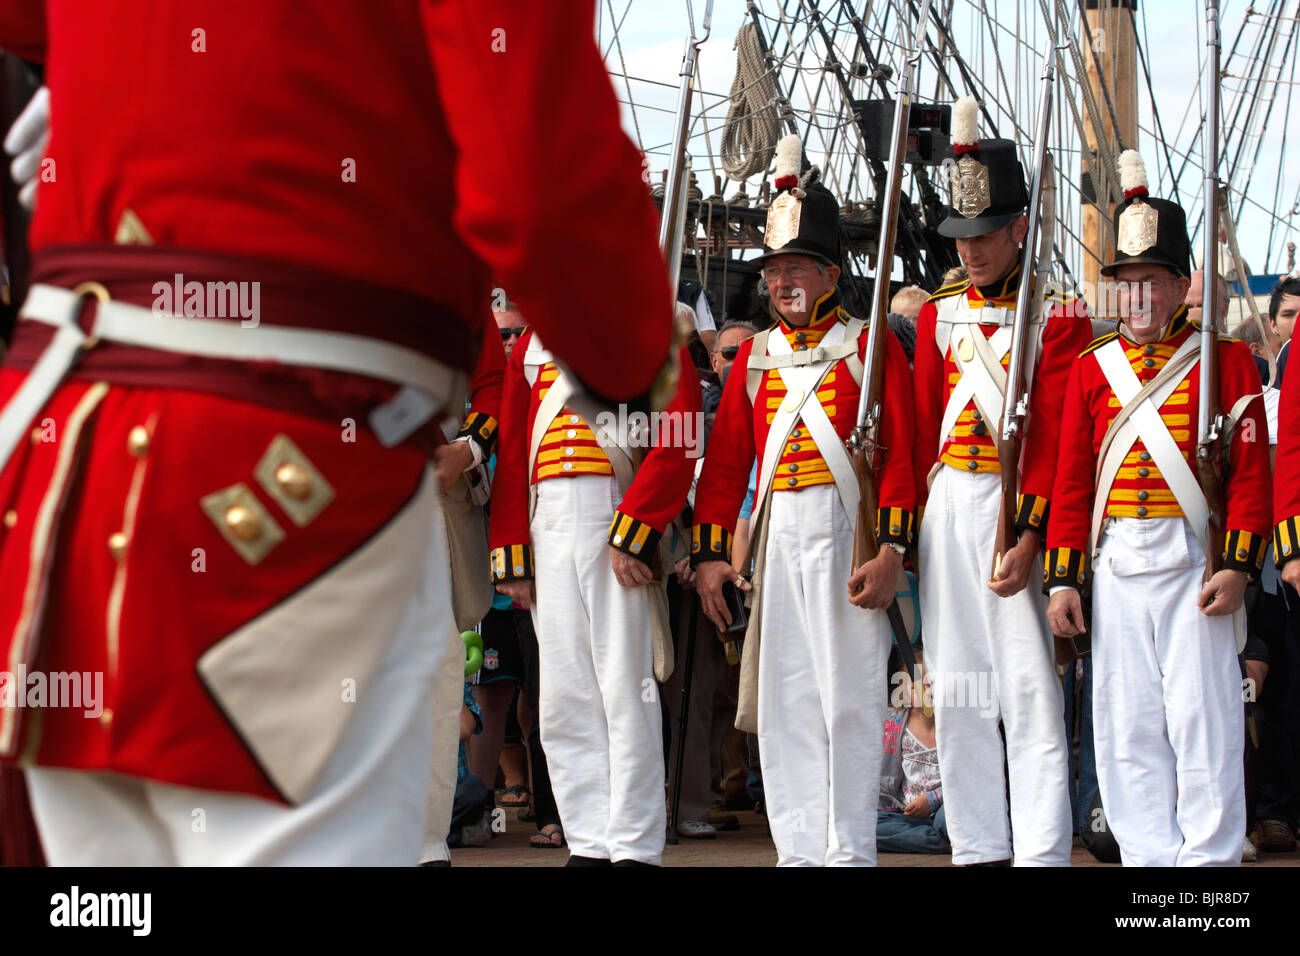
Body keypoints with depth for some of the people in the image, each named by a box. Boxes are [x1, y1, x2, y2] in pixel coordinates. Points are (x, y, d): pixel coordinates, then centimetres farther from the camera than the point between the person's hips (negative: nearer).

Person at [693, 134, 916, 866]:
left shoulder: (870, 348, 1)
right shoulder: (755, 358, 14)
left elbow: (901, 454, -5)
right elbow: (725, 460, 12)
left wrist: (891, 551, -14)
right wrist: (710, 553, 4)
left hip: (845, 532, -4)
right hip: (776, 537, 5)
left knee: (849, 691, -3)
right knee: (783, 696, 4)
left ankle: (850, 850, 3)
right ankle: (799, 848, 9)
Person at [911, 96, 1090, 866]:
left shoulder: (1060, 316, -4)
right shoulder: (939, 316, 12)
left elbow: (1059, 437, -10)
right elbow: (921, 427, 12)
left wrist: (1030, 537, -17)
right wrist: (910, 528, 4)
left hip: (1023, 513, -5)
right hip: (947, 508, 5)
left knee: (1031, 688, -7)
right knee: (958, 687, 7)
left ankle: (1042, 854, -6)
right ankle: (978, 850, 14)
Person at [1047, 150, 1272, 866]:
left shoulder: (1227, 362, 2)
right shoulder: (1092, 369, 11)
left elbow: (1250, 469, -2)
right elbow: (1071, 479, 9)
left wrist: (1237, 565, -11)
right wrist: (1064, 578, 4)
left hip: (1193, 559, -3)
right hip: (1116, 560, 3)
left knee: (1202, 716, -3)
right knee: (1126, 722, 4)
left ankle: (1209, 856, 4)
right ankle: (1147, 855, 12)